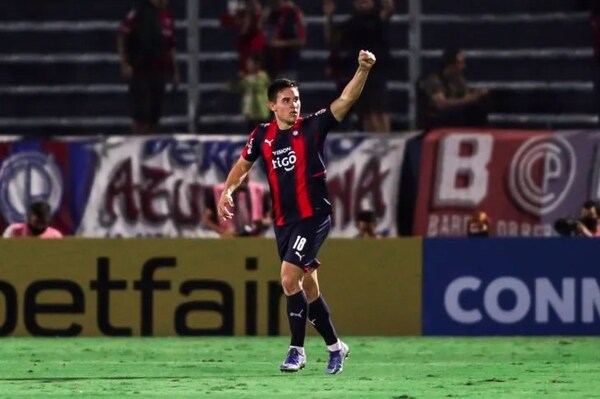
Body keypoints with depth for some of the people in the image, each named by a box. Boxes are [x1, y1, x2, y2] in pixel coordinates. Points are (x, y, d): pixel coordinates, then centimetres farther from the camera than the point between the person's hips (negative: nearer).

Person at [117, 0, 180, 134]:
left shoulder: (167, 18, 8)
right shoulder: (137, 15, -8)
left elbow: (171, 47, 15)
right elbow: (121, 39, -6)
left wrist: (175, 71, 15)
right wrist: (124, 64, -12)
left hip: (159, 72, 5)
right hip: (139, 71, -5)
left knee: (154, 114, 7)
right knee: (142, 113, -8)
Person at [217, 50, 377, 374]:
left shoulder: (312, 127, -6)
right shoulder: (262, 136, 5)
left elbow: (345, 100, -17)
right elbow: (242, 165, 20)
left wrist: (363, 70, -31)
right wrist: (227, 191, 4)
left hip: (313, 217, -5)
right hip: (283, 222, 5)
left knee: (289, 278, -18)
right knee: (307, 288, 11)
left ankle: (297, 349, -9)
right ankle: (335, 346, 27)